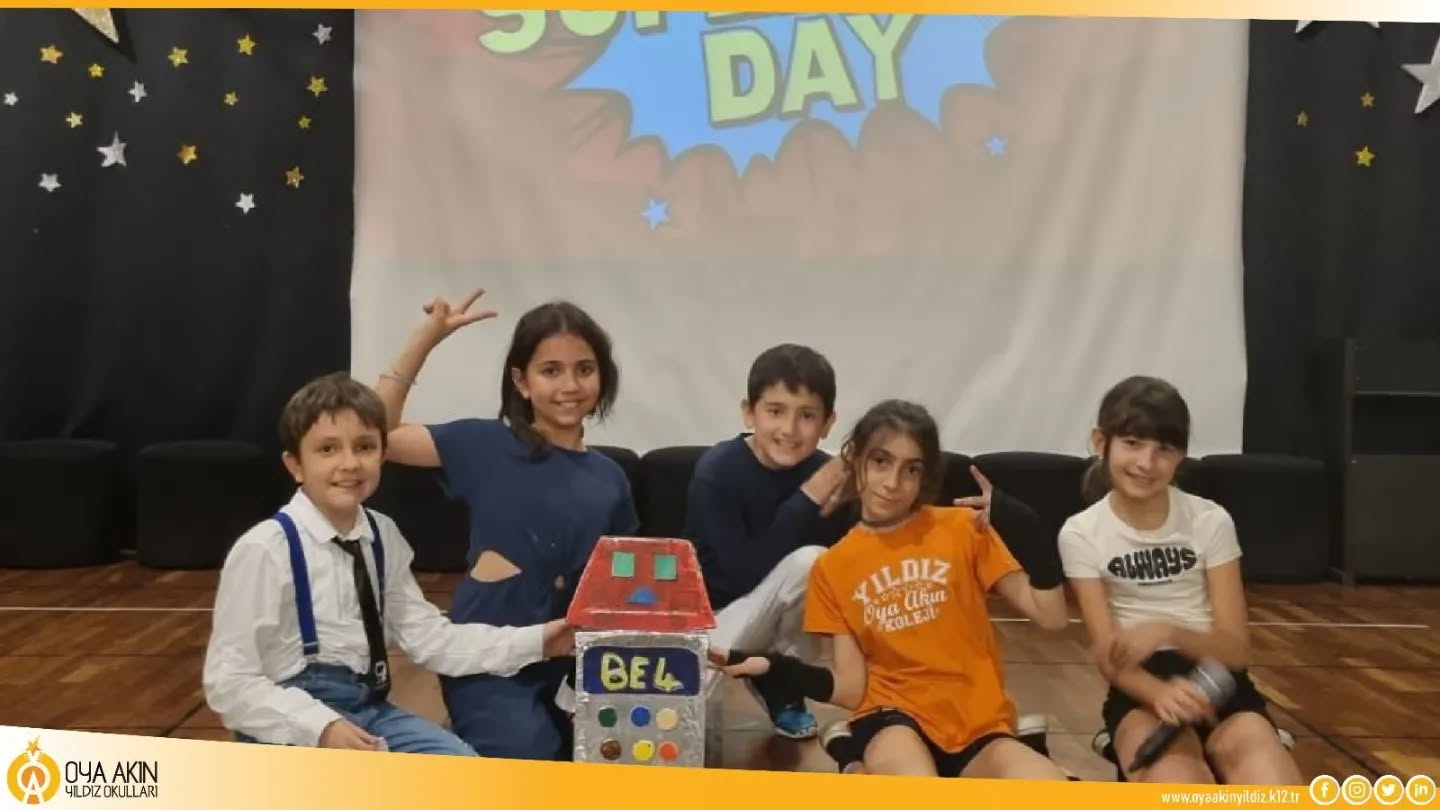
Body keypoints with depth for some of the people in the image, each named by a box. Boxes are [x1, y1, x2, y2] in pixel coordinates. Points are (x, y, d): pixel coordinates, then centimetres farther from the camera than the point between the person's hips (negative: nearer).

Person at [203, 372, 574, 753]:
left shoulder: (384, 537, 4)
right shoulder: (263, 550, -16)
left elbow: (428, 637, 5)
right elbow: (228, 681, -15)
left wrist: (534, 641, -2)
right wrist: (322, 727, -26)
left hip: (369, 709, 6)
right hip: (292, 727, -6)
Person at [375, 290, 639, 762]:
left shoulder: (609, 478, 6)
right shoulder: (488, 445, -4)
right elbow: (376, 434, -11)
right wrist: (425, 340, -14)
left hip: (568, 662, 5)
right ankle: (472, 740, 11)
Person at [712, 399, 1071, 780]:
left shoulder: (963, 528, 2)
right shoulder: (832, 567, 5)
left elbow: (1051, 616, -1)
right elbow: (851, 689, 1)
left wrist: (1026, 529, -15)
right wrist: (774, 666, -15)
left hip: (978, 723, 2)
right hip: (894, 716, -1)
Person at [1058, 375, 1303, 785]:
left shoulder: (1210, 521, 0)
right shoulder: (1081, 534, -2)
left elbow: (1237, 650, -2)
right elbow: (1109, 654, -8)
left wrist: (1169, 631, -24)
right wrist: (1161, 692, -31)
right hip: (1141, 685, -1)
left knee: (1254, 743, -34)